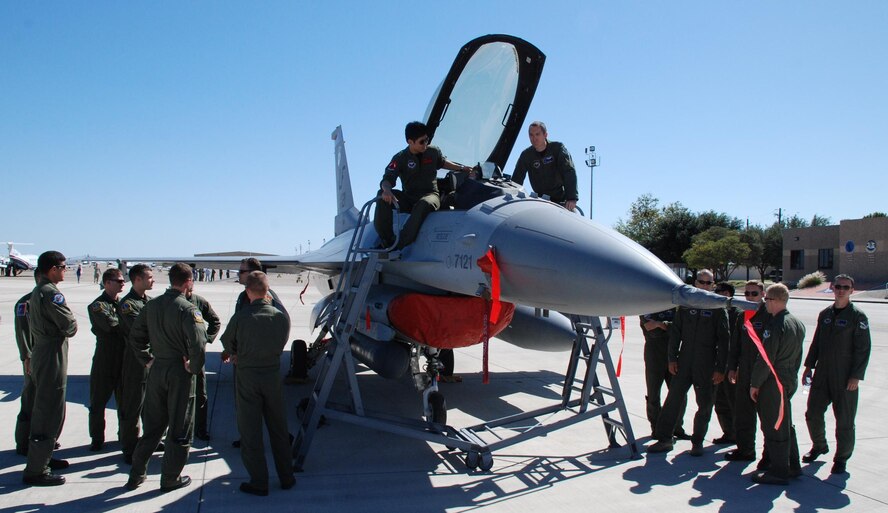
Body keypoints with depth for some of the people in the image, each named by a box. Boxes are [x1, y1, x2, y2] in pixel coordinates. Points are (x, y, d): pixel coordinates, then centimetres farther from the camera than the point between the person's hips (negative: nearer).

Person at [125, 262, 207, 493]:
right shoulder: (188, 309, -16)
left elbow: (135, 337, 10)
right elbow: (197, 343, -26)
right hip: (179, 371, -6)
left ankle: (136, 475, 25)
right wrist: (194, 368, -12)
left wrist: (147, 360, 14)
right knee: (179, 427, 7)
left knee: (152, 424, 18)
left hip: (157, 369, 6)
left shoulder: (152, 305, 5)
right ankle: (171, 478, 16)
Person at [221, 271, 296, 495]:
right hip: (272, 375, 3)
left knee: (250, 431, 9)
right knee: (278, 429, 16)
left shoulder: (241, 316, -15)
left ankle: (259, 483, 15)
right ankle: (286, 478, 25)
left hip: (247, 377, -3)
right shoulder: (281, 317, -8)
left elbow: (227, 343, 1)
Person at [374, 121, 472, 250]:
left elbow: (442, 162, 31)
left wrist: (461, 168, 26)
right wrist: (387, 190, -37)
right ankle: (386, 241, -25)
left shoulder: (433, 152, 7)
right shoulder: (400, 158, -2)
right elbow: (387, 179, -14)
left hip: (430, 195, -1)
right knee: (383, 196, -27)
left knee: (423, 204, -40)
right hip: (408, 198, 1)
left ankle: (399, 246, -45)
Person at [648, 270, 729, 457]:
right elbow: (675, 333, 10)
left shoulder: (717, 309, 0)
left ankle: (697, 441, 22)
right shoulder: (685, 305, 8)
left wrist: (720, 368, -6)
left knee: (704, 404, 6)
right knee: (673, 399, 2)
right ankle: (664, 439, 10)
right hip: (684, 362, 2)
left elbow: (723, 341, -2)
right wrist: (672, 358, 3)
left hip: (706, 366, -2)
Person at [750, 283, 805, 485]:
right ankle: (792, 466, 29)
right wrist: (792, 374, 22)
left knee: (773, 427, -1)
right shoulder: (797, 323, 9)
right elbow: (797, 355, 16)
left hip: (774, 382, -9)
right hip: (790, 380, 9)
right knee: (785, 424, 20)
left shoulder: (775, 325, -20)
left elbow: (766, 358, -20)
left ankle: (778, 472, 5)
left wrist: (755, 383, -13)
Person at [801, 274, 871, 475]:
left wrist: (856, 376, -14)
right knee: (813, 414, 9)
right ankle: (819, 446, 33)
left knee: (844, 420, 3)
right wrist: (809, 366, 12)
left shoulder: (858, 316, -6)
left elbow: (863, 348, -10)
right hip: (822, 375, 5)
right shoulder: (825, 314, 10)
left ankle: (841, 458, 18)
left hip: (845, 379, -5)